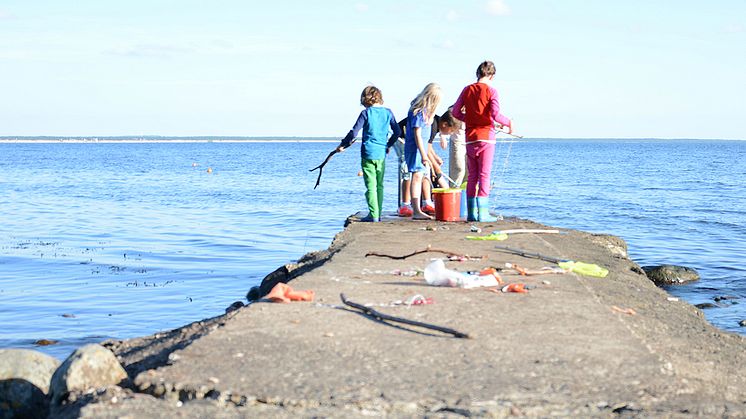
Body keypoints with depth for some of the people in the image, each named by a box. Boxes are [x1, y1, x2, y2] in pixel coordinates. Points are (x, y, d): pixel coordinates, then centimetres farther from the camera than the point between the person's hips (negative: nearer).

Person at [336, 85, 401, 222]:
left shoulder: (366, 113, -7)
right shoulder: (388, 112, 4)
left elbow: (354, 132, -8)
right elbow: (397, 131, 10)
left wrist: (343, 145, 5)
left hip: (368, 153, -4)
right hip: (382, 154, 4)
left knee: (371, 186, -3)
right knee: (380, 185, 12)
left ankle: (373, 215, -7)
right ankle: (378, 214, 16)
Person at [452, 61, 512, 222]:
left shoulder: (467, 90, 7)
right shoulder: (491, 90, -6)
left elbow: (456, 112, 6)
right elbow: (495, 115, -15)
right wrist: (508, 122, 1)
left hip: (470, 138, 5)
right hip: (486, 137, -5)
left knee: (472, 177, 10)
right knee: (484, 175, -3)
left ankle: (471, 213, 11)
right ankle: (482, 213, -6)